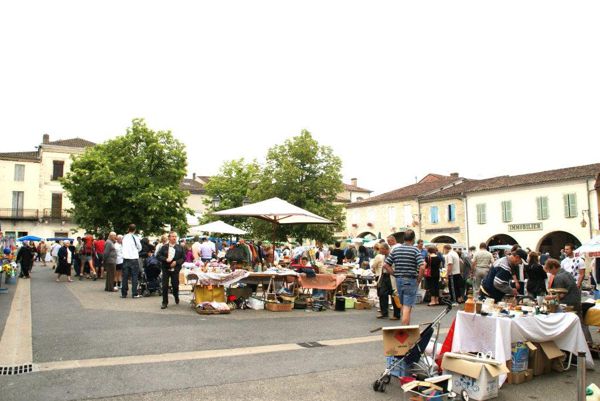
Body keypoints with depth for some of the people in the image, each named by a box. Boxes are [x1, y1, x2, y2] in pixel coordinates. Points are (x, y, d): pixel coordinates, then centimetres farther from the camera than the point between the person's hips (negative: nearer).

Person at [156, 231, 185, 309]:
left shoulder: (180, 247, 3)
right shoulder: (164, 247, 4)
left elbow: (183, 258, 2)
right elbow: (158, 256, 0)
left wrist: (176, 262, -13)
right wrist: (166, 259, -16)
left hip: (175, 269, 0)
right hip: (166, 269, 0)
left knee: (175, 285, 6)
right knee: (165, 286, -1)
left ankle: (176, 297, 37)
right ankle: (165, 302, 10)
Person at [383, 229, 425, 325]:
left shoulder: (395, 249, 5)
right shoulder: (415, 250, -8)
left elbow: (386, 265, 2)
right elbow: (422, 267, -18)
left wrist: (395, 274, 7)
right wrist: (419, 280, -6)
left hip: (398, 280, 5)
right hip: (410, 281, -5)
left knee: (404, 306, 20)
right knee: (407, 307, -4)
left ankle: (405, 326, 30)